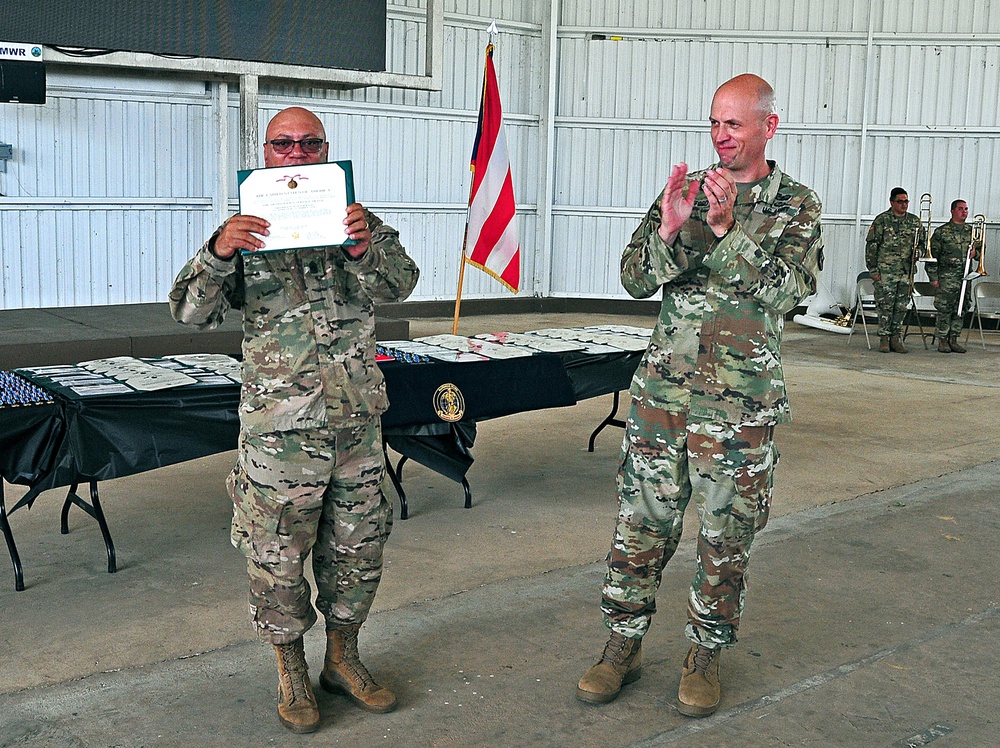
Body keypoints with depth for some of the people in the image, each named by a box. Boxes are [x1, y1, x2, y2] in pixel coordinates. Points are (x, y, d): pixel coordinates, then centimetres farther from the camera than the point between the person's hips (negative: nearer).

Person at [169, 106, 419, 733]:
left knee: (358, 542, 13)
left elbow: (401, 284, -8)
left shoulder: (360, 222, 8)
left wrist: (366, 247, -28)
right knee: (278, 551, 4)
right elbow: (191, 311, -5)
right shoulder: (248, 230, 2)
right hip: (280, 423, -3)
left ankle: (343, 657, 32)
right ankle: (291, 669, 25)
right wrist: (217, 252, -24)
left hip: (358, 417, 3)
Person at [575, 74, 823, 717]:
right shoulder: (685, 190, 8)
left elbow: (783, 290, -14)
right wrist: (669, 229, -16)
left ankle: (706, 653, 25)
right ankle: (625, 644, 22)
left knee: (727, 535, 8)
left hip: (740, 404, -2)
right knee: (642, 520, 7)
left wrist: (728, 229, -23)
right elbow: (636, 279, 1)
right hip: (663, 390, 2)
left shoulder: (797, 206, 0)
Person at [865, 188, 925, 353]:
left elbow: (923, 242, 23)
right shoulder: (882, 220, -2)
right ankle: (884, 339, 4)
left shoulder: (914, 221, 11)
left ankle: (896, 338, 13)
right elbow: (871, 246, -3)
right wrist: (873, 270, -9)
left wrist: (918, 254, 1)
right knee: (885, 306, -4)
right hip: (885, 271, -4)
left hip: (907, 272, 4)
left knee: (901, 307, 6)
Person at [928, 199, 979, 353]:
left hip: (965, 277, 5)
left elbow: (980, 251, 23)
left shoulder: (971, 231, 13)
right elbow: (933, 255, -3)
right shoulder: (941, 231, -1)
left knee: (960, 310, 6)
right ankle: (942, 340, 4)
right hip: (947, 277, -5)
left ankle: (954, 339, 15)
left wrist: (975, 253, -2)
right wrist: (933, 277, -9)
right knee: (944, 310, -4)